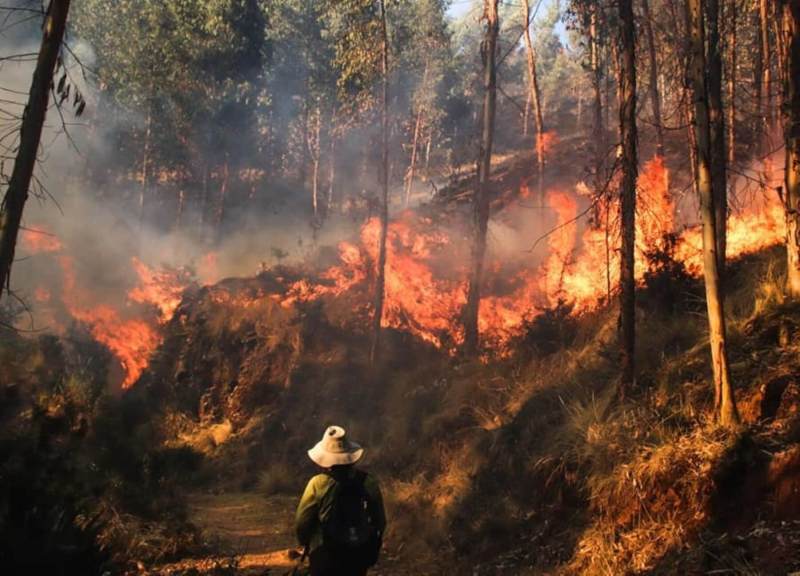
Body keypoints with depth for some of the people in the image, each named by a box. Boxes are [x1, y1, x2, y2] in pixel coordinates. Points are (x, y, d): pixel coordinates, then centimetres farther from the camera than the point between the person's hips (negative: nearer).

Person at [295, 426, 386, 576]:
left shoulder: (318, 484, -19)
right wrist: (373, 549, 16)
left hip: (325, 554, -2)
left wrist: (305, 544, 10)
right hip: (358, 553, 2)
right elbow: (380, 522, -1)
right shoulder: (368, 483, -11)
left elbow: (302, 522, -11)